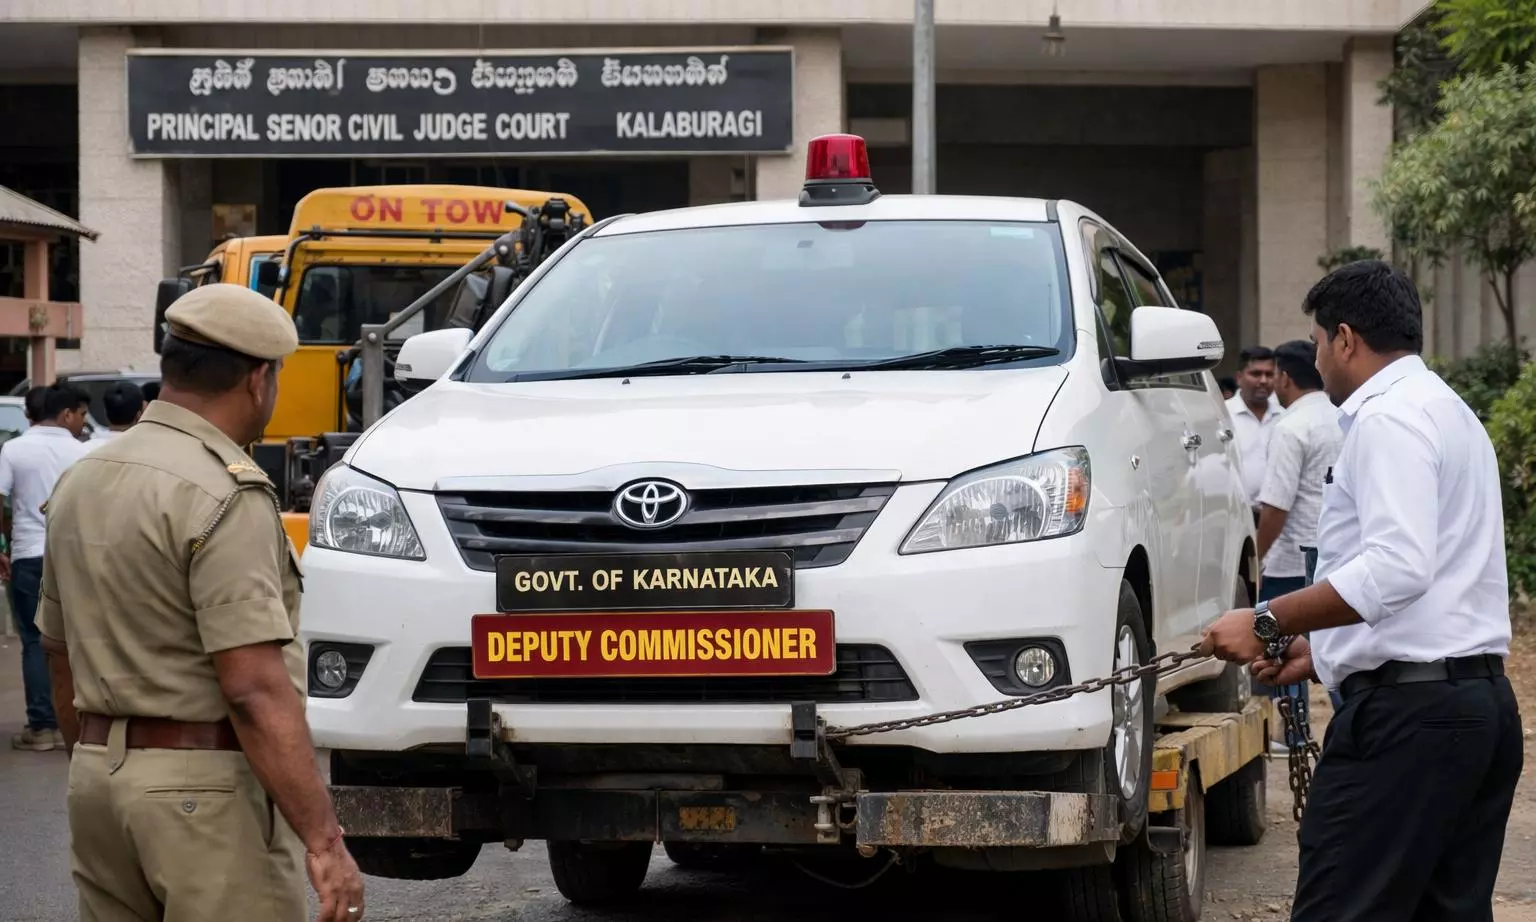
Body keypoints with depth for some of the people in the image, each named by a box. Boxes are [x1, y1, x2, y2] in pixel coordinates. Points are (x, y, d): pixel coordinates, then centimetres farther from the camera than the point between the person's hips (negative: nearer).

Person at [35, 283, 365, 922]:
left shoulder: (81, 484, 11)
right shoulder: (226, 497, -15)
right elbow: (256, 689, -22)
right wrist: (323, 840, -22)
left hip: (96, 774, 8)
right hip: (207, 788, -8)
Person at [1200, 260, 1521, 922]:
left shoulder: (1388, 419, -9)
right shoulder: (1450, 411, 24)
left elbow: (1398, 565, -23)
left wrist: (1268, 623, -19)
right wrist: (1318, 652, 25)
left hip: (1407, 710, -10)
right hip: (1482, 701, 10)